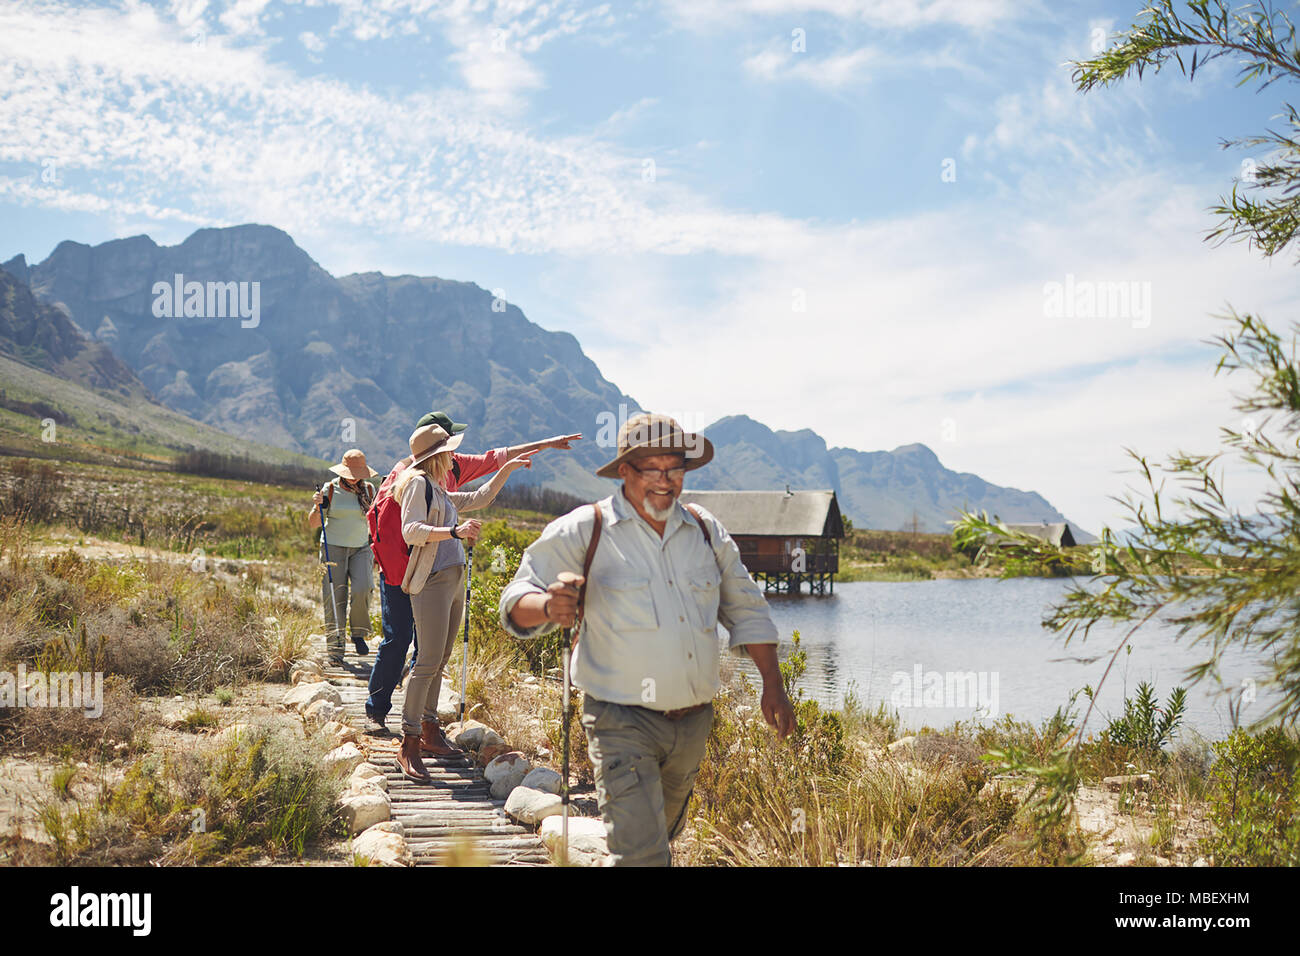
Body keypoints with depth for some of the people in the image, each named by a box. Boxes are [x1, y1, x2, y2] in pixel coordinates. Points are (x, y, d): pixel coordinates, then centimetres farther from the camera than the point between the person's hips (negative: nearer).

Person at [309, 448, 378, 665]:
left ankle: (359, 633, 4)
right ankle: (335, 649, 0)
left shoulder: (369, 490, 6)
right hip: (333, 547, -1)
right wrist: (317, 507, -18)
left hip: (361, 548, 1)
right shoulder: (330, 489, -1)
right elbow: (314, 524, 0)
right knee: (334, 597, -6)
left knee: (362, 590, -20)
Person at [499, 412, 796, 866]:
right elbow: (517, 601, -9)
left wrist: (773, 685, 10)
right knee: (643, 854, -16)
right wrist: (546, 605, -33)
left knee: (661, 834, 22)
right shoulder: (583, 531, -7)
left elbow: (746, 609, 17)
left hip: (694, 723, 6)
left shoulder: (707, 532, 8)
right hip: (623, 723, -5)